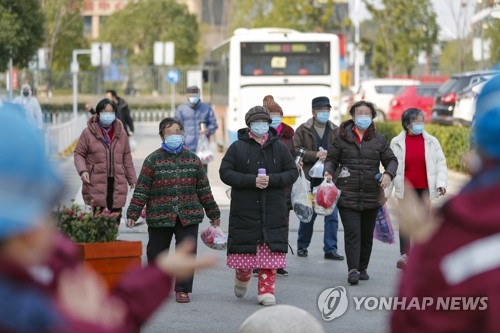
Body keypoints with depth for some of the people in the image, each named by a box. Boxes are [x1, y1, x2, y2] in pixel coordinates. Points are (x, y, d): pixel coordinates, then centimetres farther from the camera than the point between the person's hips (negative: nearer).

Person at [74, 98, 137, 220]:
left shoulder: (121, 133, 12)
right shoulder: (88, 133, 1)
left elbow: (127, 158, 16)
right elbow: (79, 154, 5)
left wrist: (132, 180, 15)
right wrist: (82, 171, -12)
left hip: (117, 184, 3)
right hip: (96, 183, -3)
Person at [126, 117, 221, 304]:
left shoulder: (192, 159, 8)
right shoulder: (153, 160, -1)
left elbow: (203, 188, 13)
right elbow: (142, 189, -2)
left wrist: (213, 213, 15)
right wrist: (133, 213, -8)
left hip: (188, 217, 1)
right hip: (159, 217, -1)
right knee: (156, 253, 9)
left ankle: (182, 290, 6)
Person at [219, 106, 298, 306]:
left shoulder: (279, 147, 7)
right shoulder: (237, 147, 1)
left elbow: (293, 172, 5)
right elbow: (225, 173, -5)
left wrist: (271, 180, -13)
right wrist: (252, 180, -16)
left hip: (273, 211, 1)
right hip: (244, 209, -1)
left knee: (270, 250, -3)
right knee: (245, 248, 5)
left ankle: (266, 290, 2)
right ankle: (242, 277, 34)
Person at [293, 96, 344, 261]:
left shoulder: (336, 131, 8)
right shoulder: (302, 130, 2)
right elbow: (296, 150, -8)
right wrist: (316, 155, -16)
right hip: (310, 179, -2)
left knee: (332, 214, -2)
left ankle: (330, 249, 4)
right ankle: (302, 246, 24)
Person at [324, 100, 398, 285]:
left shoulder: (379, 139, 9)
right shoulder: (342, 137, 3)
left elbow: (391, 160, 13)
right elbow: (331, 158, 9)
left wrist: (388, 174, -7)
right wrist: (328, 171, -12)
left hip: (371, 195, 3)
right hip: (347, 195, -3)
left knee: (367, 235, 11)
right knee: (352, 233, -12)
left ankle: (362, 268, 23)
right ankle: (353, 270, -16)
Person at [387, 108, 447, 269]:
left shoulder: (431, 142, 4)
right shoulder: (397, 142, 2)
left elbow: (441, 162, 5)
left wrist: (441, 182, -8)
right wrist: (386, 191, 4)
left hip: (424, 189, 1)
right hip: (405, 189, -1)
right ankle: (405, 254, 2)